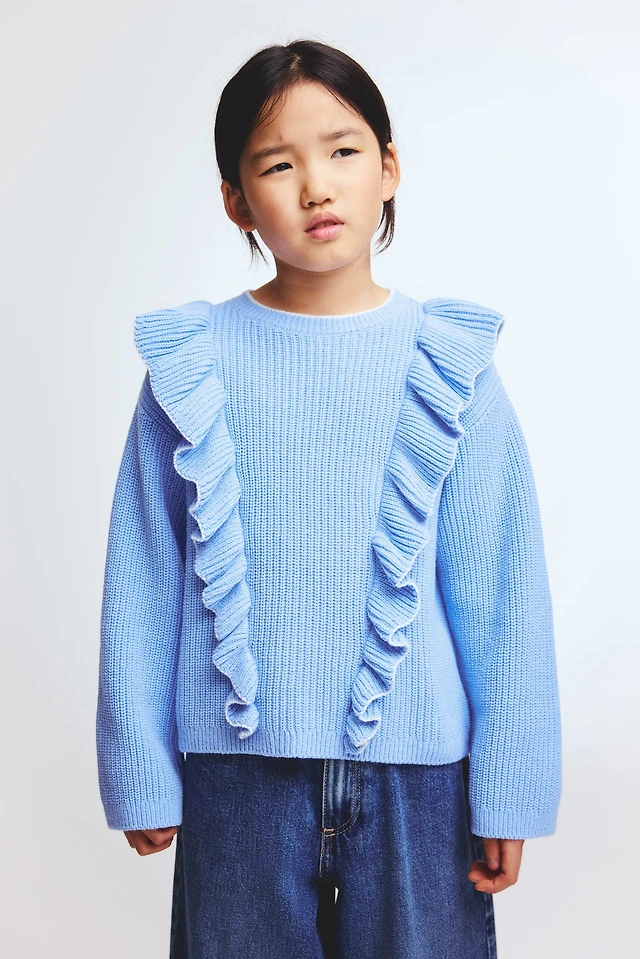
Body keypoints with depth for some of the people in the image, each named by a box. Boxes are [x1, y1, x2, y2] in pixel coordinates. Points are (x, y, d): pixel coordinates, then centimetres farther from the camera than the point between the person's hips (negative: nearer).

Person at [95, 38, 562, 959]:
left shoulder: (449, 363, -4)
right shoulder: (193, 364, -4)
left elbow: (503, 585, -2)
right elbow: (142, 579, 1)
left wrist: (509, 788, -1)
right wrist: (143, 772, 3)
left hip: (416, 772, 0)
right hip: (238, 768, 0)